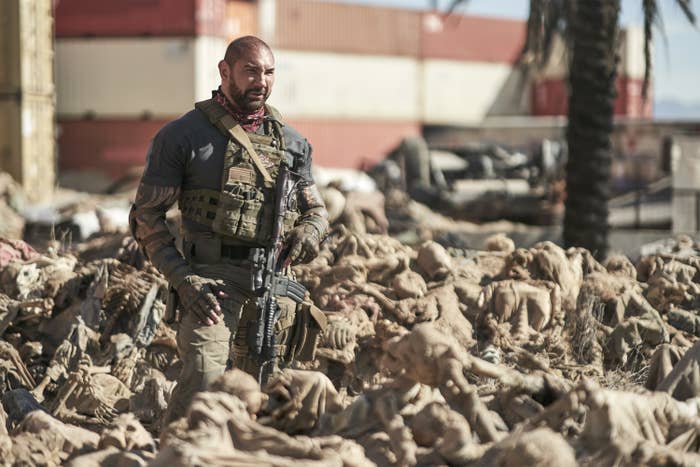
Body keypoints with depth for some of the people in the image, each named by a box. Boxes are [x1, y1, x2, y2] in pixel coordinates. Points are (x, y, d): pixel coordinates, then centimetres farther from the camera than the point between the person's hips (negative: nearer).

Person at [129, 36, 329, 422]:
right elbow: (146, 217, 0)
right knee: (203, 378, -23)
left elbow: (316, 210, 25)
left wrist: (310, 230, -1)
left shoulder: (291, 142, 15)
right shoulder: (184, 136, 1)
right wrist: (181, 279, -12)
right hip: (212, 277, -5)